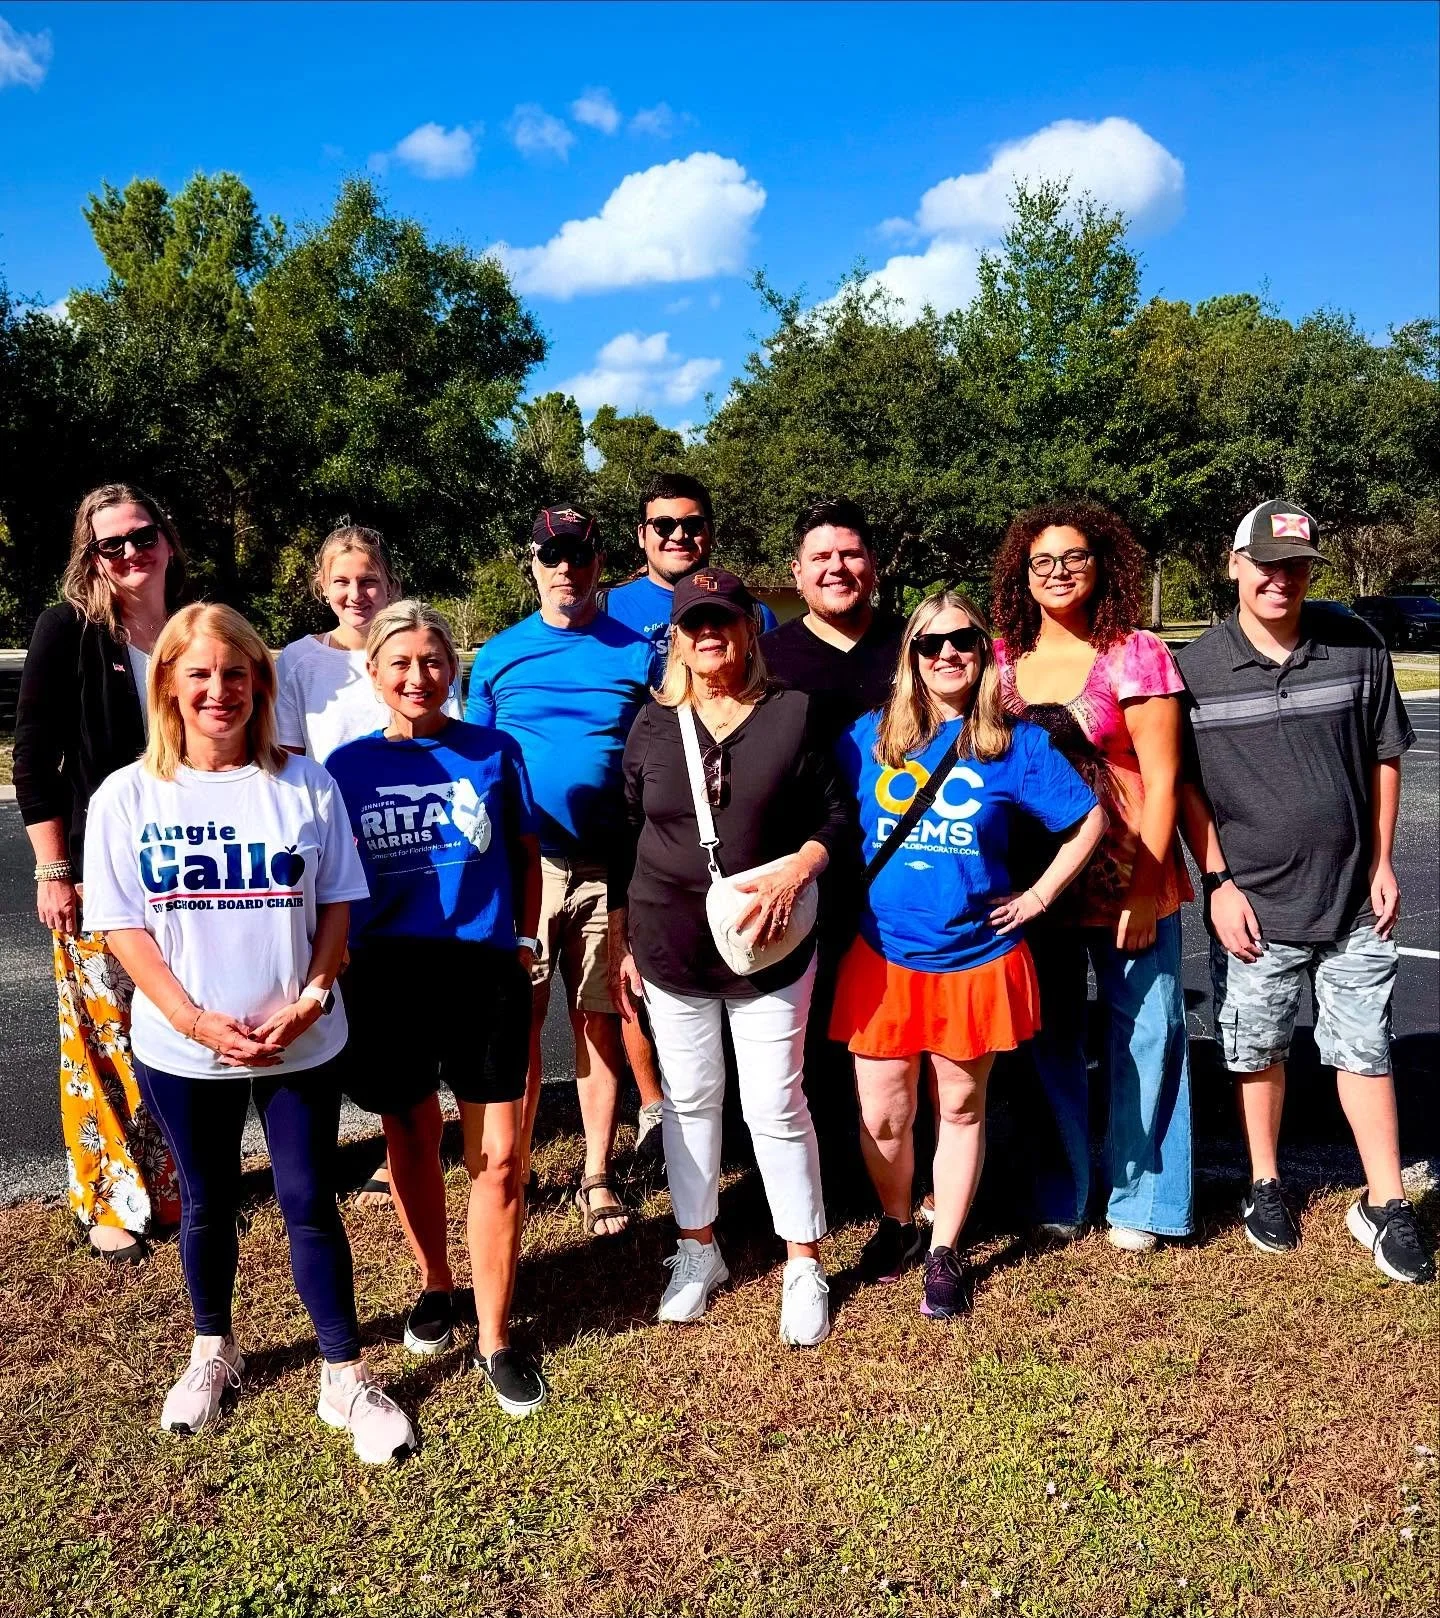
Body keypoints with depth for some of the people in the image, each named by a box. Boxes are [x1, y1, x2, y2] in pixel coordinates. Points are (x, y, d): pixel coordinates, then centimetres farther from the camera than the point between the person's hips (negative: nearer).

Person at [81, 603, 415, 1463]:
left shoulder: (305, 783, -4)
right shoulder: (127, 796, -4)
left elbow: (337, 905, -2)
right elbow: (123, 925, -5)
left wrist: (310, 999, -15)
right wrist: (194, 1020, -15)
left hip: (303, 1045, -1)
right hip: (182, 1053, 1)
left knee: (311, 1205, 6)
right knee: (208, 1205, 18)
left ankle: (347, 1378, 20)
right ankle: (213, 1350, 41)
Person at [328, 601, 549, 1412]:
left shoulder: (494, 752, 1)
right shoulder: (350, 765, 2)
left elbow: (525, 852, 10)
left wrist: (526, 938, 3)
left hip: (485, 971, -1)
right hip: (387, 974, 1)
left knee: (499, 1155, -1)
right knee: (412, 1140, 16)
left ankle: (495, 1337, 14)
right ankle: (436, 1285, 40)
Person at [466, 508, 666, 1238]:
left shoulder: (637, 654, 5)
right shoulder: (497, 656, 7)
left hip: (609, 864, 0)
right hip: (521, 863, 0)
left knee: (600, 1017, 7)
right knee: (519, 1019, 1)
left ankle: (597, 1176, 19)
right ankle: (514, 1169, 16)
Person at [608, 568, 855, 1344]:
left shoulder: (793, 713, -4)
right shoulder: (653, 725, 2)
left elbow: (838, 815, -1)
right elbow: (627, 841, 7)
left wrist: (795, 871, -20)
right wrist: (619, 943, 6)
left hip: (770, 947, -2)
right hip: (669, 948, 2)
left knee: (776, 1105, 3)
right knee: (689, 1098, 13)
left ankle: (803, 1265, 20)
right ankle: (697, 1248, 31)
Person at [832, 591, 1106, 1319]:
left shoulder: (1015, 743, -2)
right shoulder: (869, 737, 1)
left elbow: (1091, 818, 4)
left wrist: (1040, 895, -1)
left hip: (976, 958, 0)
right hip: (883, 958, 1)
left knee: (961, 1107, 12)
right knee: (882, 1115, 5)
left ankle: (945, 1253, 27)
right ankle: (896, 1224, 33)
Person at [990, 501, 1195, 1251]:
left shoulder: (1135, 654, -6)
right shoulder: (998, 658, 5)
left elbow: (1161, 780, -8)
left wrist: (1146, 888, -13)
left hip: (1124, 880, -3)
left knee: (1142, 1033, 4)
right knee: (1047, 1036, 11)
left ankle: (1139, 1197, 21)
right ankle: (1058, 1193, 26)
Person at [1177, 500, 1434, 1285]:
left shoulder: (1356, 646, -1)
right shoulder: (1195, 668, -5)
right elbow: (1184, 786, -2)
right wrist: (1218, 881, -7)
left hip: (1353, 900, 1)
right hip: (1252, 904, -1)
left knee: (1364, 1050, 8)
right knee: (1257, 1050, 12)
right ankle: (1265, 1185, 31)